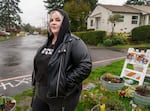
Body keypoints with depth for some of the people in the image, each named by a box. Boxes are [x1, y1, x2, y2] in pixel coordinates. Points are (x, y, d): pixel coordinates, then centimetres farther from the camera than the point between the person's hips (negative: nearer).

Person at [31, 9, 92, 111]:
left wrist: (67, 82, -23)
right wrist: (36, 81, 12)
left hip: (62, 97, -7)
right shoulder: (48, 42, 8)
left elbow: (85, 66, -24)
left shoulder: (74, 42, -18)